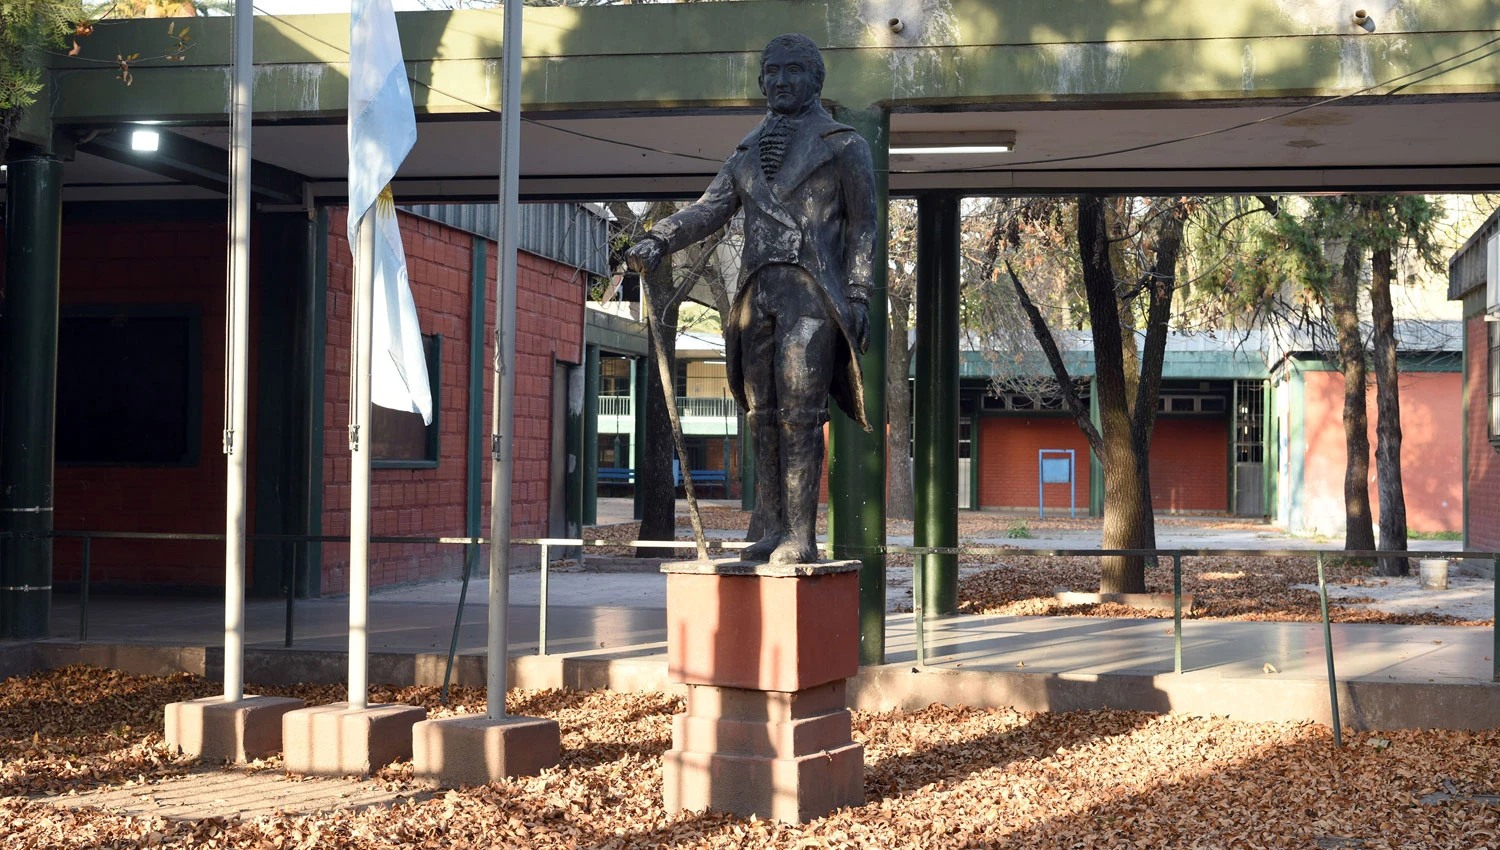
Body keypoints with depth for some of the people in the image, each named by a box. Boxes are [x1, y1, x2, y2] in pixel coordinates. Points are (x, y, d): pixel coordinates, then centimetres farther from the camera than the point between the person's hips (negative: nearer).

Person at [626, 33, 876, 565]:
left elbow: (863, 224, 4)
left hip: (812, 290, -5)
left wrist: (858, 295, -7)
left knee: (799, 413, -13)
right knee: (764, 415, 3)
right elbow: (711, 209, 9)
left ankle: (800, 537, -14)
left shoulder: (842, 145, 9)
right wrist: (658, 241, -9)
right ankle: (772, 531, 7)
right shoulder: (748, 152, 22)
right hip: (758, 292, 6)